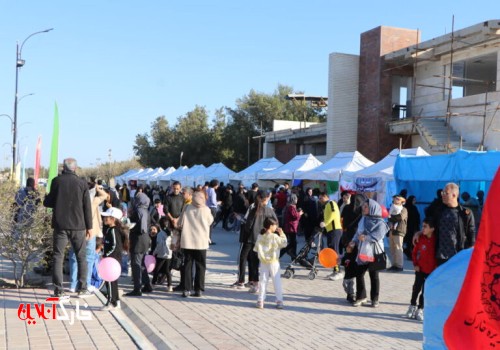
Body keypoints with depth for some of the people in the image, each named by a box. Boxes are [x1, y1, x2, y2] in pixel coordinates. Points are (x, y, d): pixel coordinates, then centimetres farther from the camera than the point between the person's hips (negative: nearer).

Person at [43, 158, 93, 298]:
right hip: (77, 225, 0)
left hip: (60, 225, 0)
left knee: (58, 257, 4)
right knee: (81, 256, 11)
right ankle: (82, 288, 11)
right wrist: (89, 226, 5)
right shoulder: (82, 183, -2)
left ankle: (58, 290, -1)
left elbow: (48, 202, -1)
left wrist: (46, 199, 22)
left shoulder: (56, 181, -4)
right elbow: (87, 206, -2)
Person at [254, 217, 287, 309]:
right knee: (277, 281, 4)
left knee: (263, 281, 8)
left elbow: (256, 249, 1)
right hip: (274, 262, -3)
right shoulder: (275, 237, -13)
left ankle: (260, 301, 7)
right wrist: (282, 234, 2)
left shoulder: (260, 237, -2)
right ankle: (279, 301, 5)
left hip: (263, 262, 3)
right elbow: (284, 243, -5)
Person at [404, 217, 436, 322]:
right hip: (420, 268, 1)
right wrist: (415, 264, -2)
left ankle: (420, 309, 17)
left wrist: (436, 266, -7)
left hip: (431, 270, -1)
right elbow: (415, 252, 4)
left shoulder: (436, 240, -11)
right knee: (416, 288, 9)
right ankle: (412, 307, 24)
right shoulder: (421, 239, -6)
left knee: (425, 290, 6)